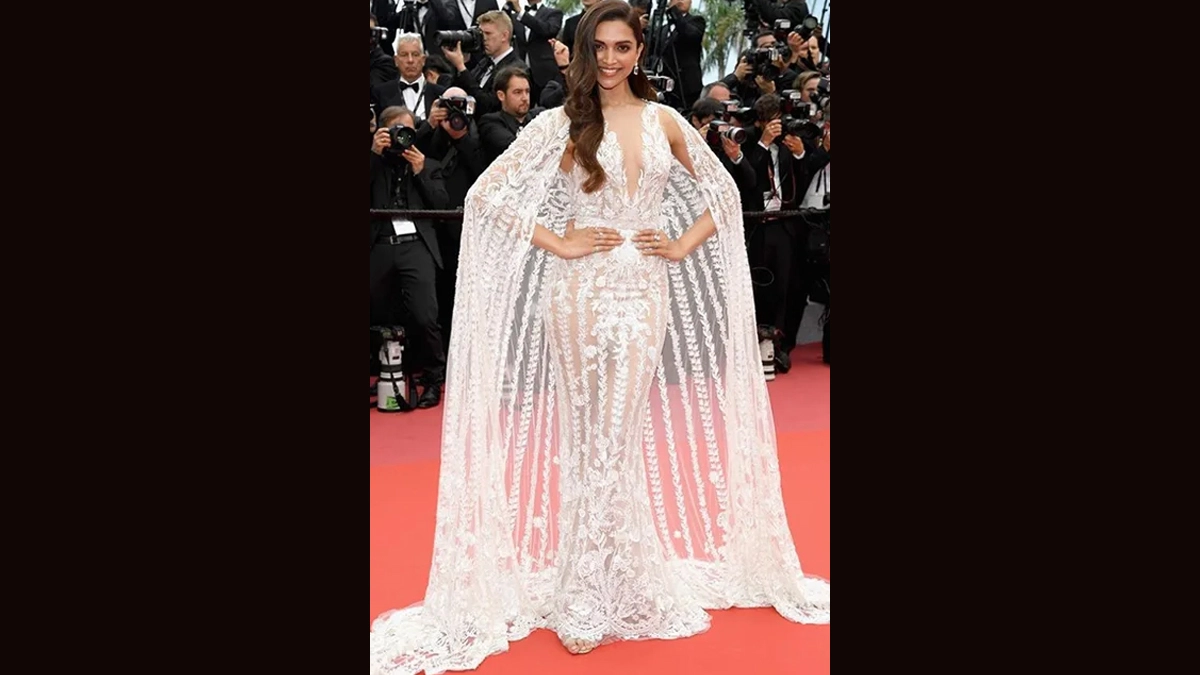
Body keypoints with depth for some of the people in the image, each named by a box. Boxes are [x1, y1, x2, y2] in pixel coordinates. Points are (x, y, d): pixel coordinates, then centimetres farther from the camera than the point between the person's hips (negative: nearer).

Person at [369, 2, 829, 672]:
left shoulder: (665, 121, 9)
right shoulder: (562, 123, 0)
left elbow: (723, 192, 18)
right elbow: (486, 193, -5)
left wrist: (683, 245, 4)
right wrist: (557, 243, -10)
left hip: (645, 291, 2)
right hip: (582, 291, -2)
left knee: (622, 436, 4)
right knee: (590, 441, 4)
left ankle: (617, 582, 21)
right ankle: (584, 596, 17)